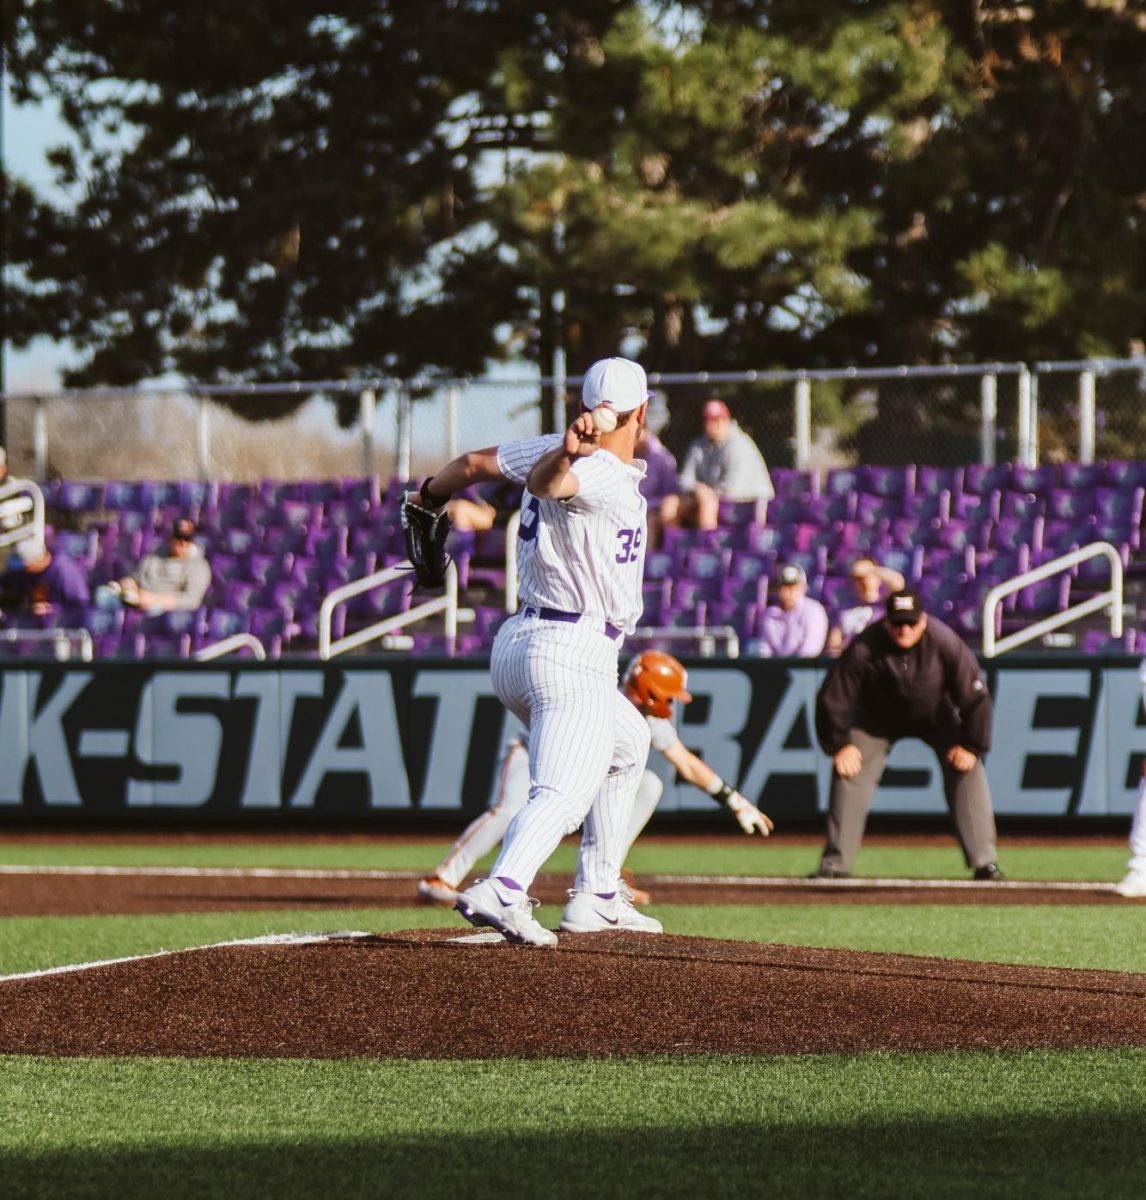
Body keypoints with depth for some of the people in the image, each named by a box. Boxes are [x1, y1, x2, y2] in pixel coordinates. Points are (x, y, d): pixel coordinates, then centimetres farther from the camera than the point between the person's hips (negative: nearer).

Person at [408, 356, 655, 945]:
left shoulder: (558, 450, 8)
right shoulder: (607, 477, -15)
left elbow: (475, 463, 18)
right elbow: (543, 483, -34)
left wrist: (429, 496, 36)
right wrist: (566, 454, -54)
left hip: (518, 642, 10)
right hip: (573, 653, -10)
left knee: (626, 744, 29)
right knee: (564, 790, -21)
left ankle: (597, 894, 28)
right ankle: (500, 891, -44)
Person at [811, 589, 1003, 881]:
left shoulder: (945, 642, -31)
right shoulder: (863, 648, -33)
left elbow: (975, 697, -20)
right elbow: (832, 699, -21)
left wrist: (970, 745, -18)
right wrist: (839, 745, -19)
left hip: (936, 718, 0)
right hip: (877, 721, 0)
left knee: (966, 769, -14)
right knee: (849, 773, -12)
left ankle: (984, 862, -11)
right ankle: (835, 864, -5)